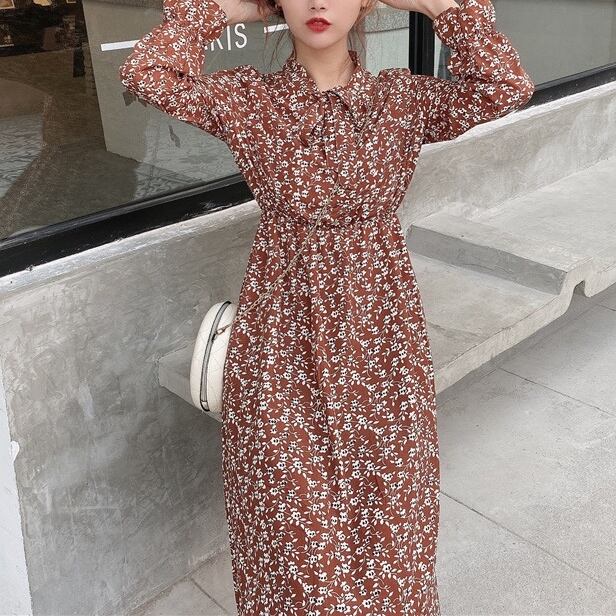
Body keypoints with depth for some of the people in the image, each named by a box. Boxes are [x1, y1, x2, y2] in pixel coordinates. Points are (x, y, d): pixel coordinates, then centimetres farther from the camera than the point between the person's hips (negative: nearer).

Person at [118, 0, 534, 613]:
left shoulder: (404, 96, 1)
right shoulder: (247, 97, -1)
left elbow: (507, 85, -11)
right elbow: (145, 72, -10)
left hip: (378, 326, 2)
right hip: (282, 327, -1)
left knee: (384, 492, 13)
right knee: (288, 502, 8)